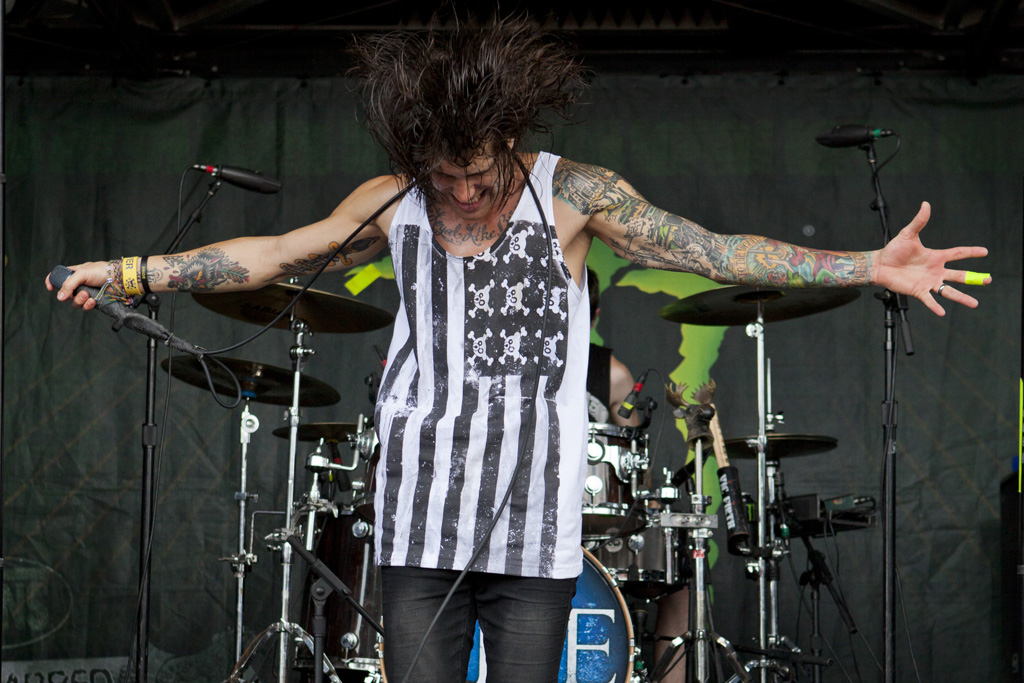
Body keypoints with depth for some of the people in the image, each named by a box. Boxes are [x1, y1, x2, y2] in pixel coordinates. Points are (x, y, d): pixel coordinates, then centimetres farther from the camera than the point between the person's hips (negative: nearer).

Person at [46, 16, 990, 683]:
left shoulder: (574, 194, -4)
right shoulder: (392, 204, 3)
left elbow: (715, 251, -8)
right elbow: (271, 257, 12)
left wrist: (873, 268, -15)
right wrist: (129, 274, 12)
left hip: (534, 524, -2)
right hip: (422, 517, 2)